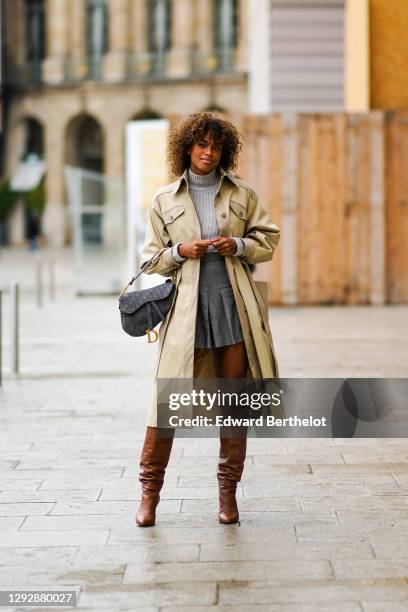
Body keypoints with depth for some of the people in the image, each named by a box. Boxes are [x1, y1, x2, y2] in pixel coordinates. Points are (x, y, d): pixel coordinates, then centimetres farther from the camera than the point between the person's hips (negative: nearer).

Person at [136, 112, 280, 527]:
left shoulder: (242, 195, 10)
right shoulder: (164, 200, 9)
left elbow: (268, 239, 14)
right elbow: (151, 258, 11)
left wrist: (238, 245, -5)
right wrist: (180, 251, -8)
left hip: (235, 305, 1)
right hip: (186, 306, -1)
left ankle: (228, 491, 14)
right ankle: (149, 492, 8)